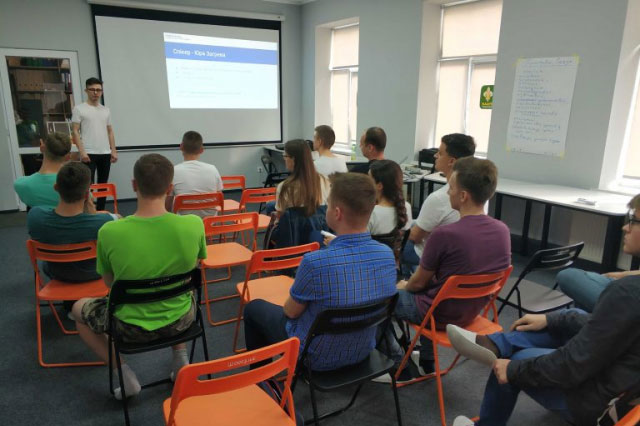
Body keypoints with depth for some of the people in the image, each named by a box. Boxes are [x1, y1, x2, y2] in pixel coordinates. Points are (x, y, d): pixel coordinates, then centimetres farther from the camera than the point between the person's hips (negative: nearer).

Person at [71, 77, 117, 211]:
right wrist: (82, 152, -15)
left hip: (105, 153, 5)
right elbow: (75, 131, -5)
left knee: (103, 184, 10)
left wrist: (113, 151, 6)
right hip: (89, 154, -5)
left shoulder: (106, 110, 14)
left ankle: (101, 211, 19)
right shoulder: (79, 109, -1)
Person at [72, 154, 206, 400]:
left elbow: (109, 282, -5)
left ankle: (123, 373, 18)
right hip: (180, 321, 2)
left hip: (133, 328, -2)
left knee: (79, 308, 28)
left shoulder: (109, 232, -23)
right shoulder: (194, 225, -21)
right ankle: (180, 357, 28)